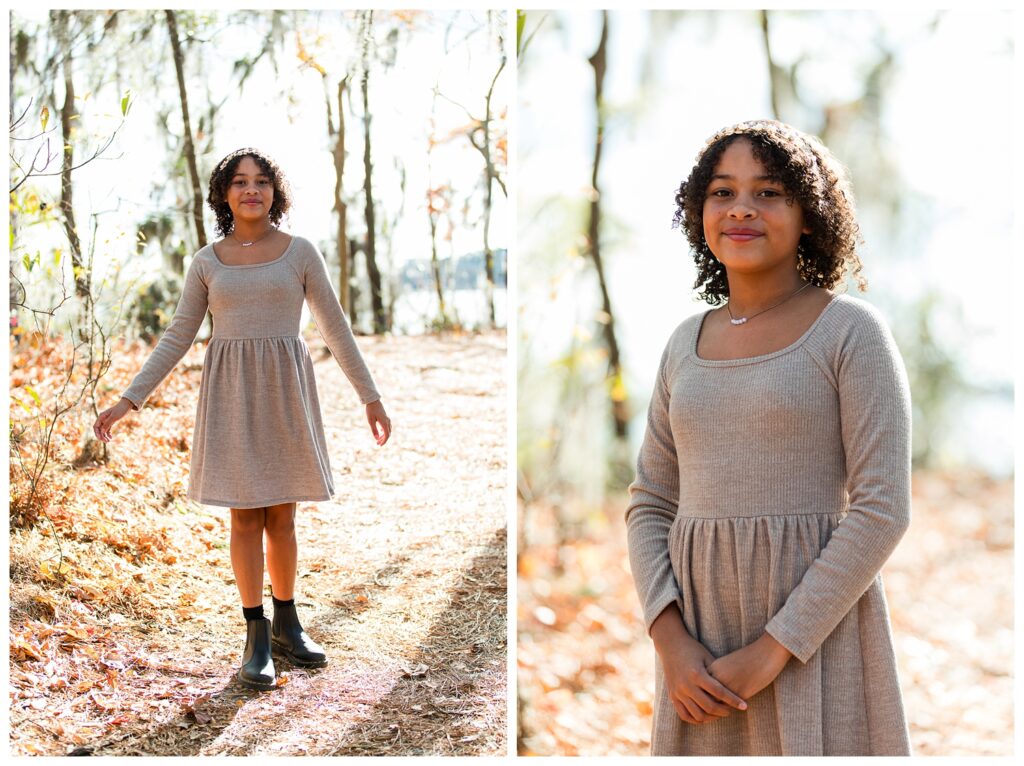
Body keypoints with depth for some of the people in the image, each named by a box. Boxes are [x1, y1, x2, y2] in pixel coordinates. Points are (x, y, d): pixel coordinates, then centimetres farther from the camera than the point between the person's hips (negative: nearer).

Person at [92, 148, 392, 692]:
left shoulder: (300, 252, 4)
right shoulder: (207, 262, 6)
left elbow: (335, 327, 7)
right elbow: (177, 338, 6)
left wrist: (371, 396, 7)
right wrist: (129, 400, -1)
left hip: (286, 391, 0)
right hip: (231, 393, 0)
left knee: (281, 516, 7)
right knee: (245, 517, -1)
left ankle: (285, 624, 23)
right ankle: (257, 639, 9)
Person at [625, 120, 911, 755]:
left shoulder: (854, 330, -6)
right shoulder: (687, 344, 10)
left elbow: (883, 509, -12)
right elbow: (651, 507, 10)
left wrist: (772, 650, -15)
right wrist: (671, 643, -6)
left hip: (817, 635, -5)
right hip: (701, 639, 5)